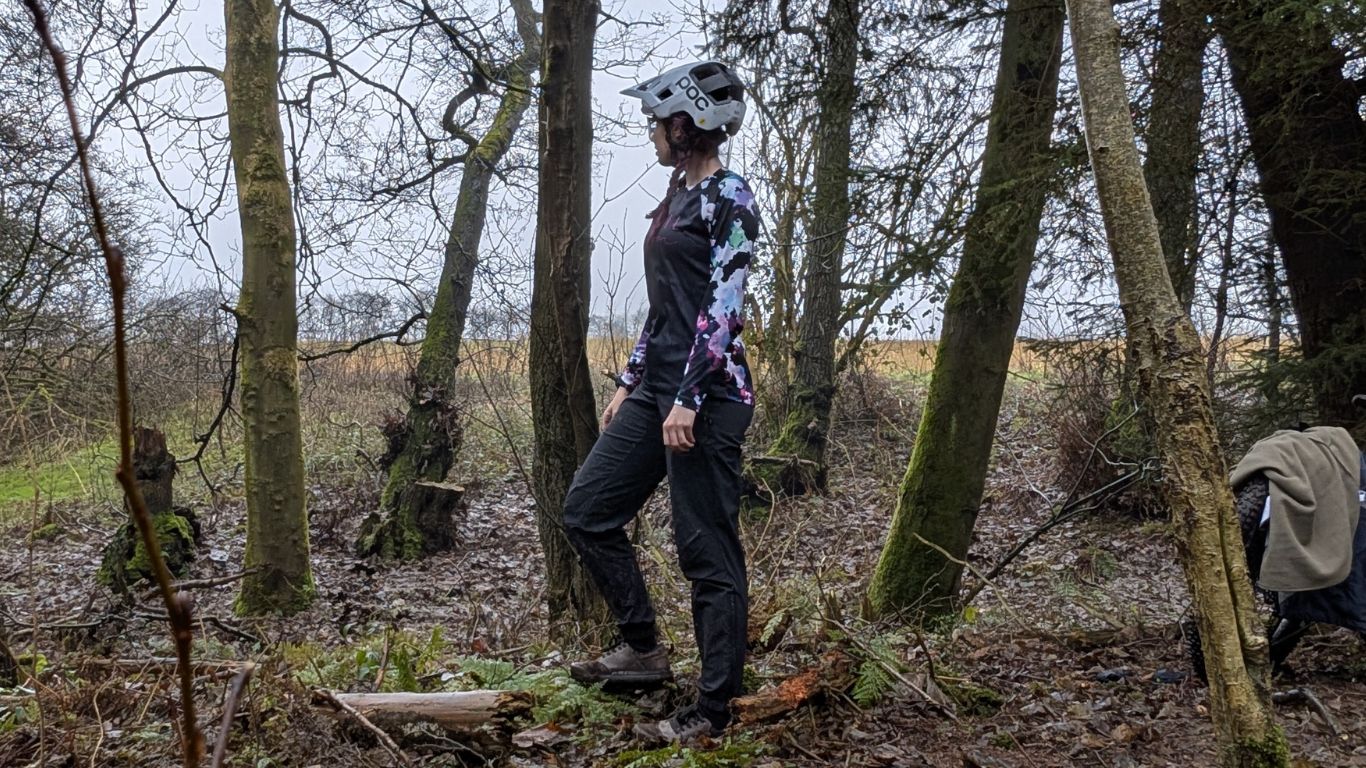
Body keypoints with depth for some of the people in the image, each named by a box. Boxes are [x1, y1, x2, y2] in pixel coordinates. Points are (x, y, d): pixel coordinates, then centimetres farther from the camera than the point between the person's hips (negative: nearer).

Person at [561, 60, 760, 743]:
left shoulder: (728, 198, -9)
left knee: (707, 551, -2)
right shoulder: (676, 197, 18)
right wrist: (628, 382, 20)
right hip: (656, 388, 10)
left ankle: (712, 712, 10)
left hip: (706, 395, -10)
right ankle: (642, 648, 24)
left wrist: (687, 399, -22)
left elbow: (723, 309, -17)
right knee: (587, 509, 10)